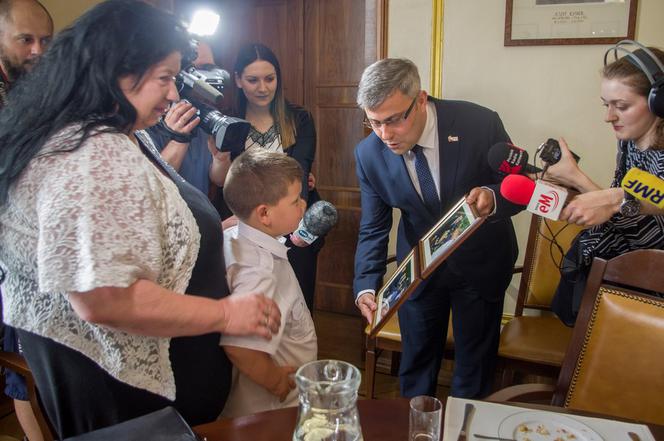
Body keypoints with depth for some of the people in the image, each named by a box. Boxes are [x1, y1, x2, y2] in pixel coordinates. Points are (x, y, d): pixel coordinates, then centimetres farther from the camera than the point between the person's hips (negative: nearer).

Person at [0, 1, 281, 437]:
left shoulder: (111, 138, 7)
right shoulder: (94, 156, -27)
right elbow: (102, 298, -32)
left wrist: (210, 231, 13)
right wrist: (226, 314, -23)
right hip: (120, 389, -10)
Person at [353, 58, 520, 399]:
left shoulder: (480, 124, -24)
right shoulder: (369, 154, -16)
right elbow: (373, 229, -8)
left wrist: (493, 198, -35)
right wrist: (366, 287, -22)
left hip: (480, 264, -1)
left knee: (474, 365, 15)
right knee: (416, 362, 16)